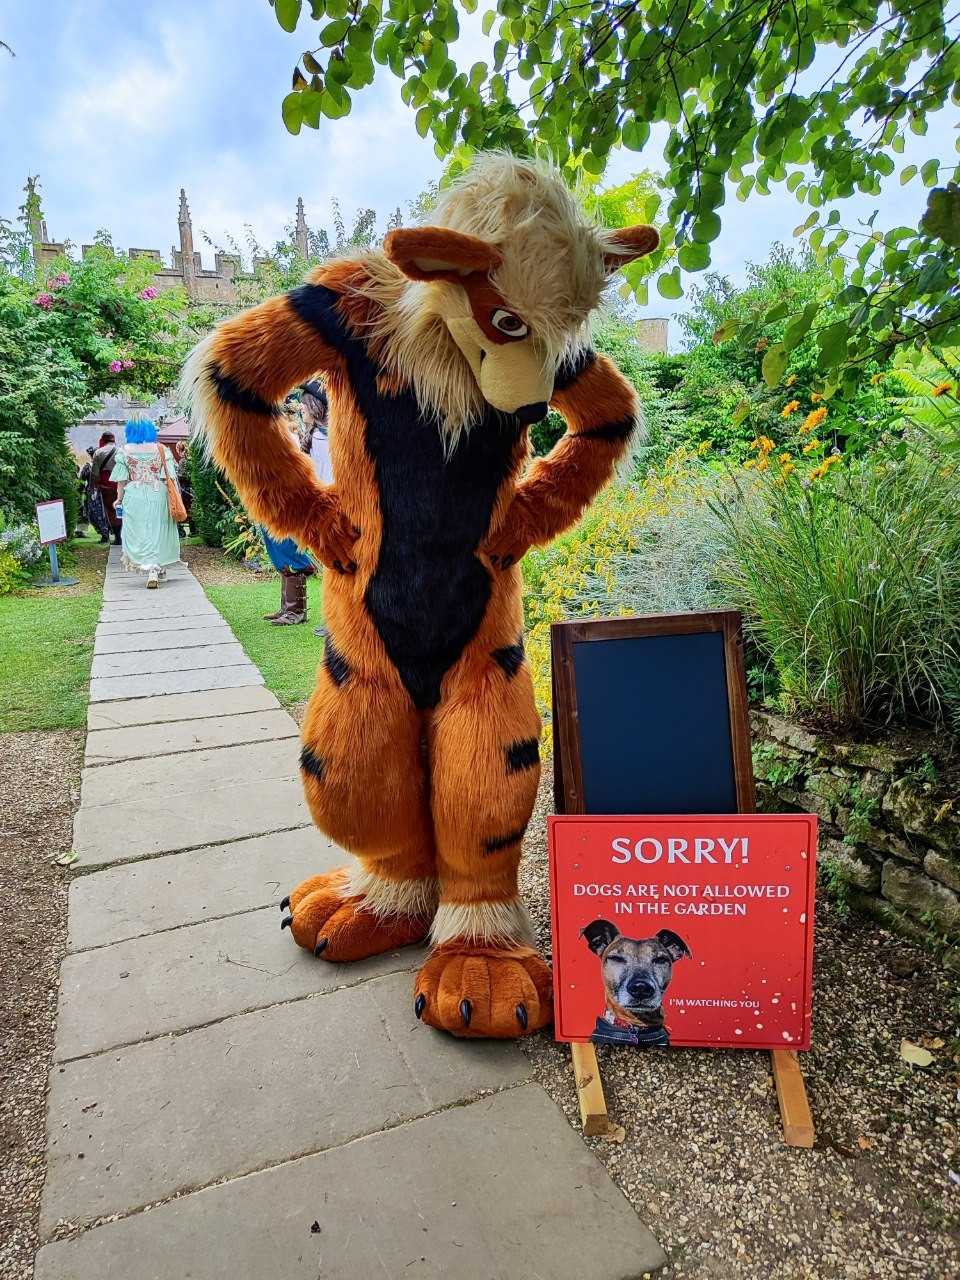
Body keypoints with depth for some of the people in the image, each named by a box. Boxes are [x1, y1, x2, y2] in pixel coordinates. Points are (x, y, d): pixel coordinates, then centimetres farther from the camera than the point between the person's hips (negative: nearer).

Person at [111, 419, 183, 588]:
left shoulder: (125, 451, 0)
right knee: (158, 533, 12)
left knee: (138, 534, 6)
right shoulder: (162, 450, -1)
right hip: (158, 496, 1)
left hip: (134, 497, 0)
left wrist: (119, 499, 11)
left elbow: (122, 480, 0)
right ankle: (160, 569, 17)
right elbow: (168, 478, -4)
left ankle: (151, 569, -7)